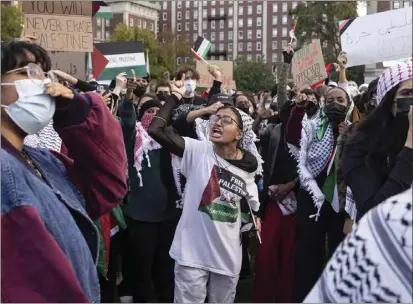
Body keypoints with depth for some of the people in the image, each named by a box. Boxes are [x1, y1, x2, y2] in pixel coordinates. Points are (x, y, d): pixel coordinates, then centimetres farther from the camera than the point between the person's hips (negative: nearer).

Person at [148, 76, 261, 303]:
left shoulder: (248, 165, 0)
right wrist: (175, 97, -15)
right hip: (193, 252, -3)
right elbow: (156, 129, -21)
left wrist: (254, 220, 5)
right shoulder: (198, 151, -10)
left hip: (228, 255, 3)